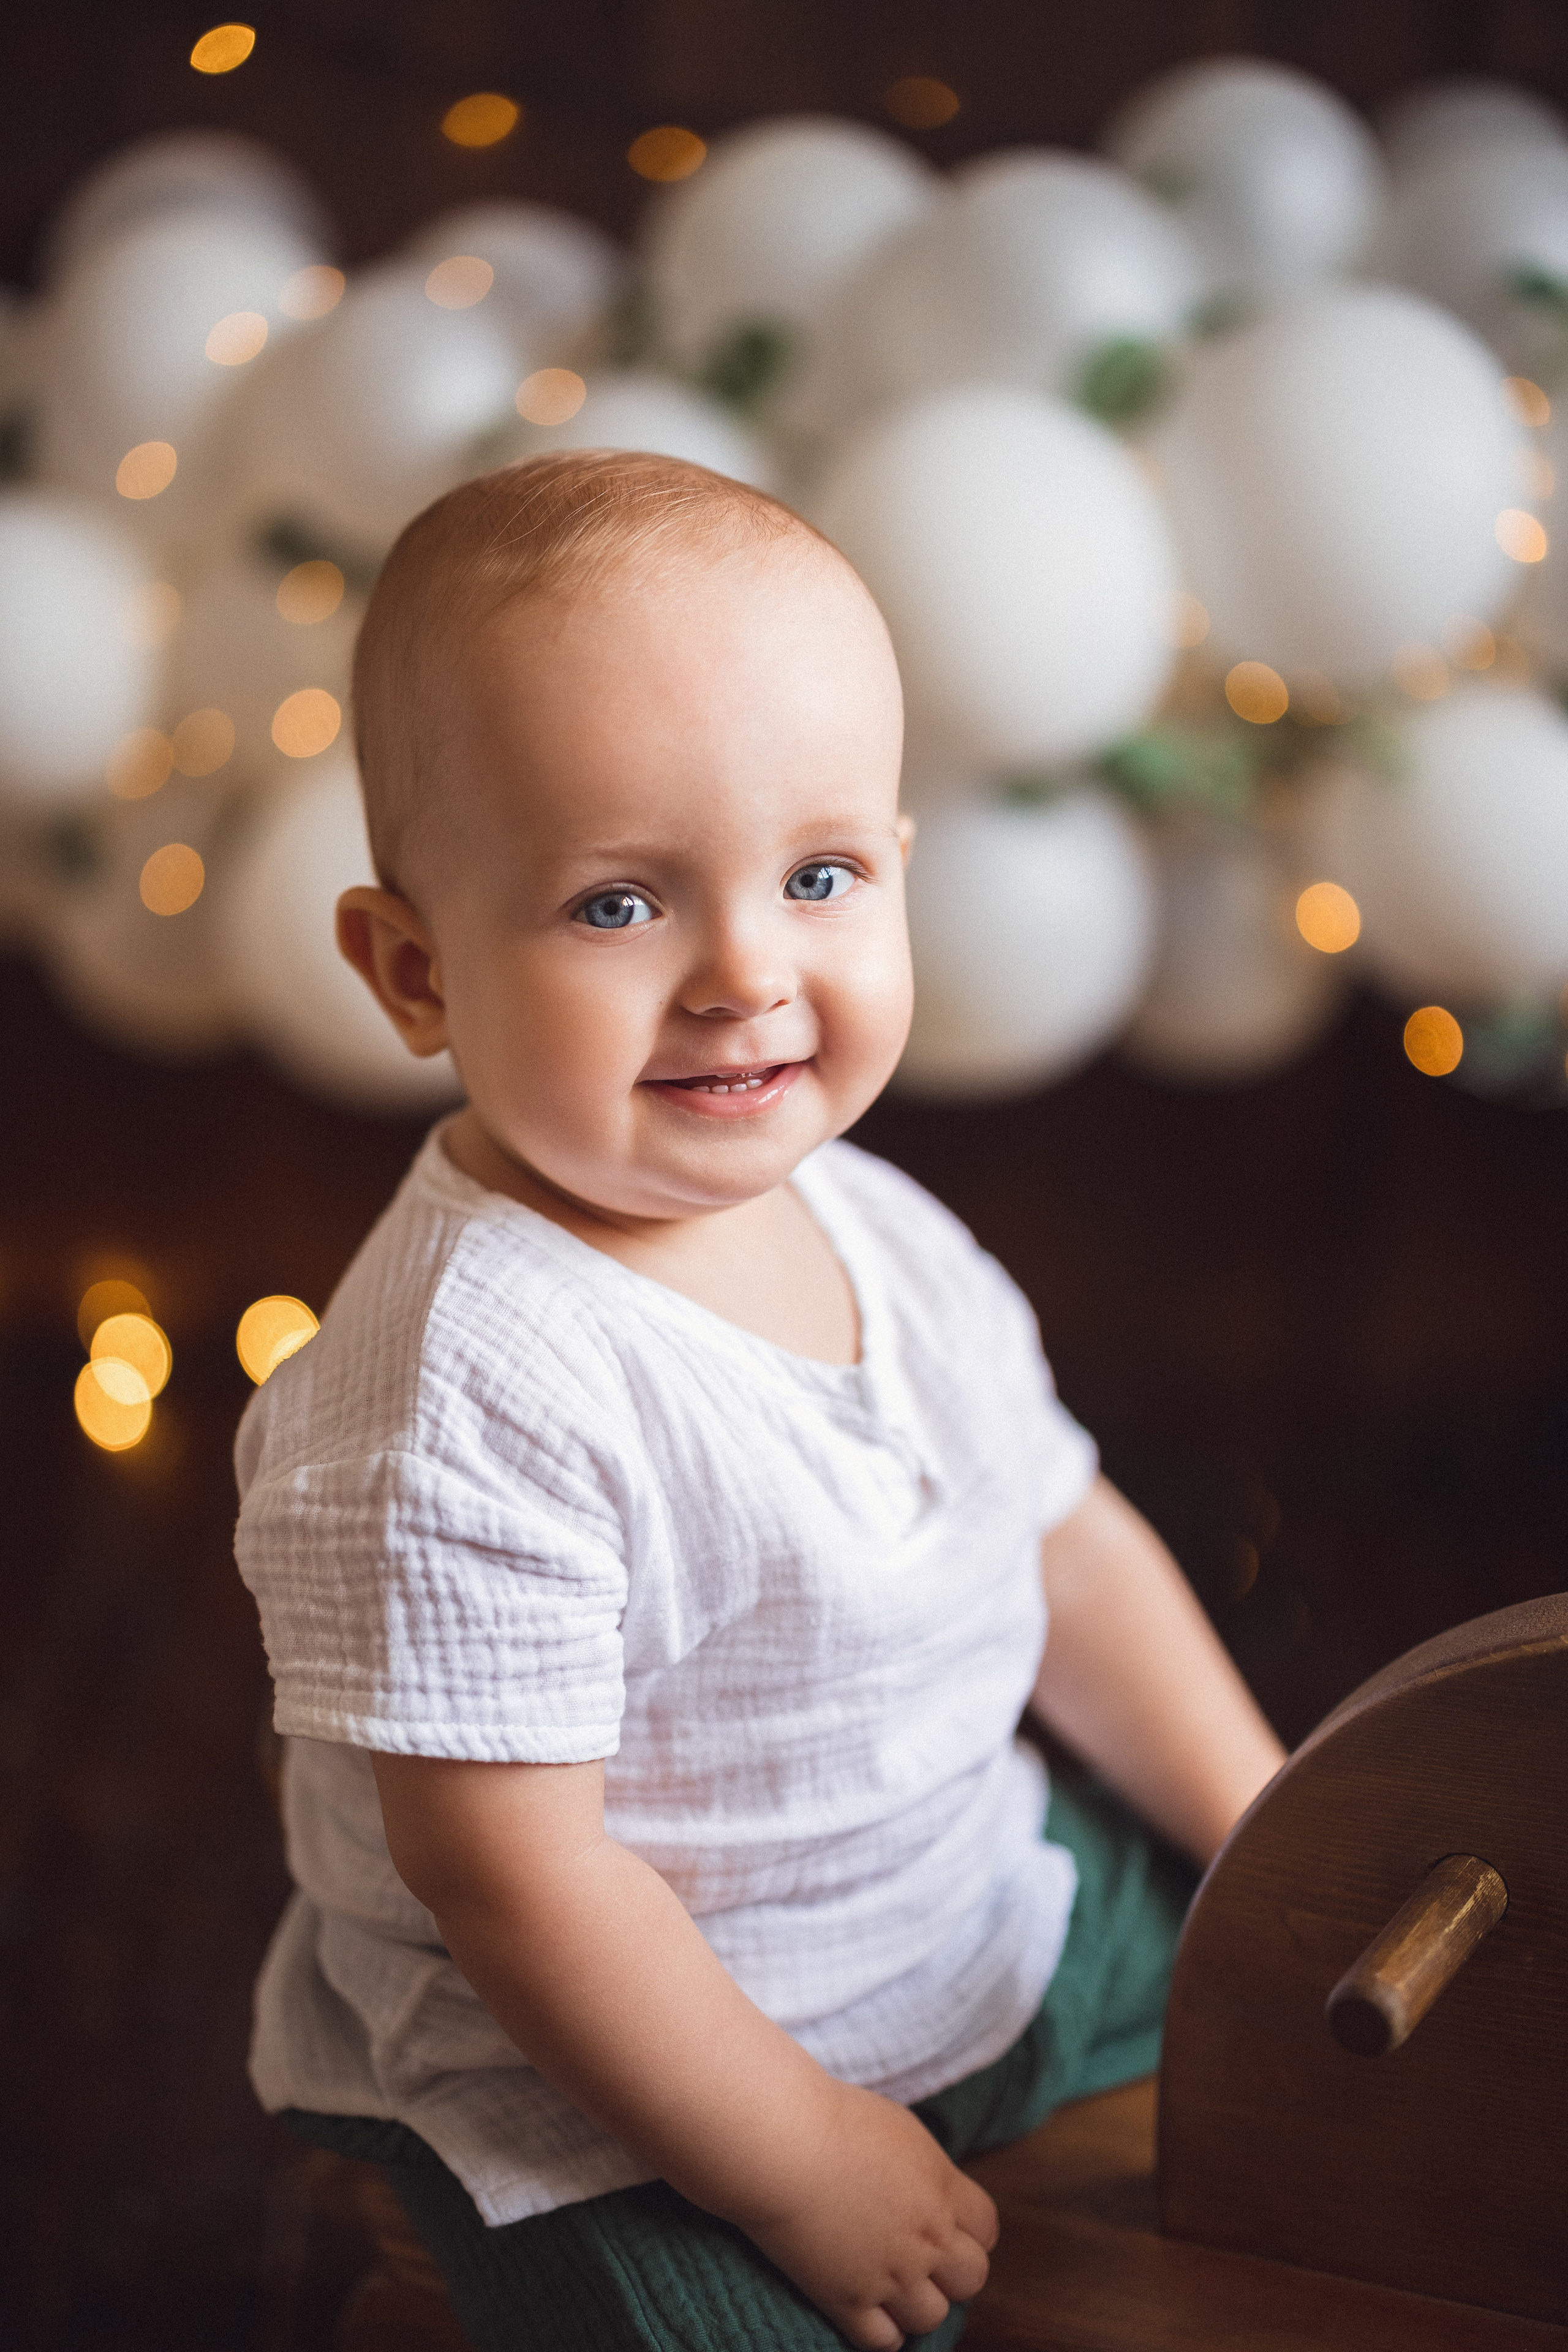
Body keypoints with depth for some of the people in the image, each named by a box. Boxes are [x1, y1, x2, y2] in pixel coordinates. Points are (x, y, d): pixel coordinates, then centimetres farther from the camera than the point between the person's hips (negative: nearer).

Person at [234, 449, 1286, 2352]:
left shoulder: (886, 1238, -5)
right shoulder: (466, 1403, -31)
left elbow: (1066, 1552, 9)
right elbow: (512, 1874, -27)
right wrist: (800, 2168, -19)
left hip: (984, 1910, 8)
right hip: (610, 2095, -7)